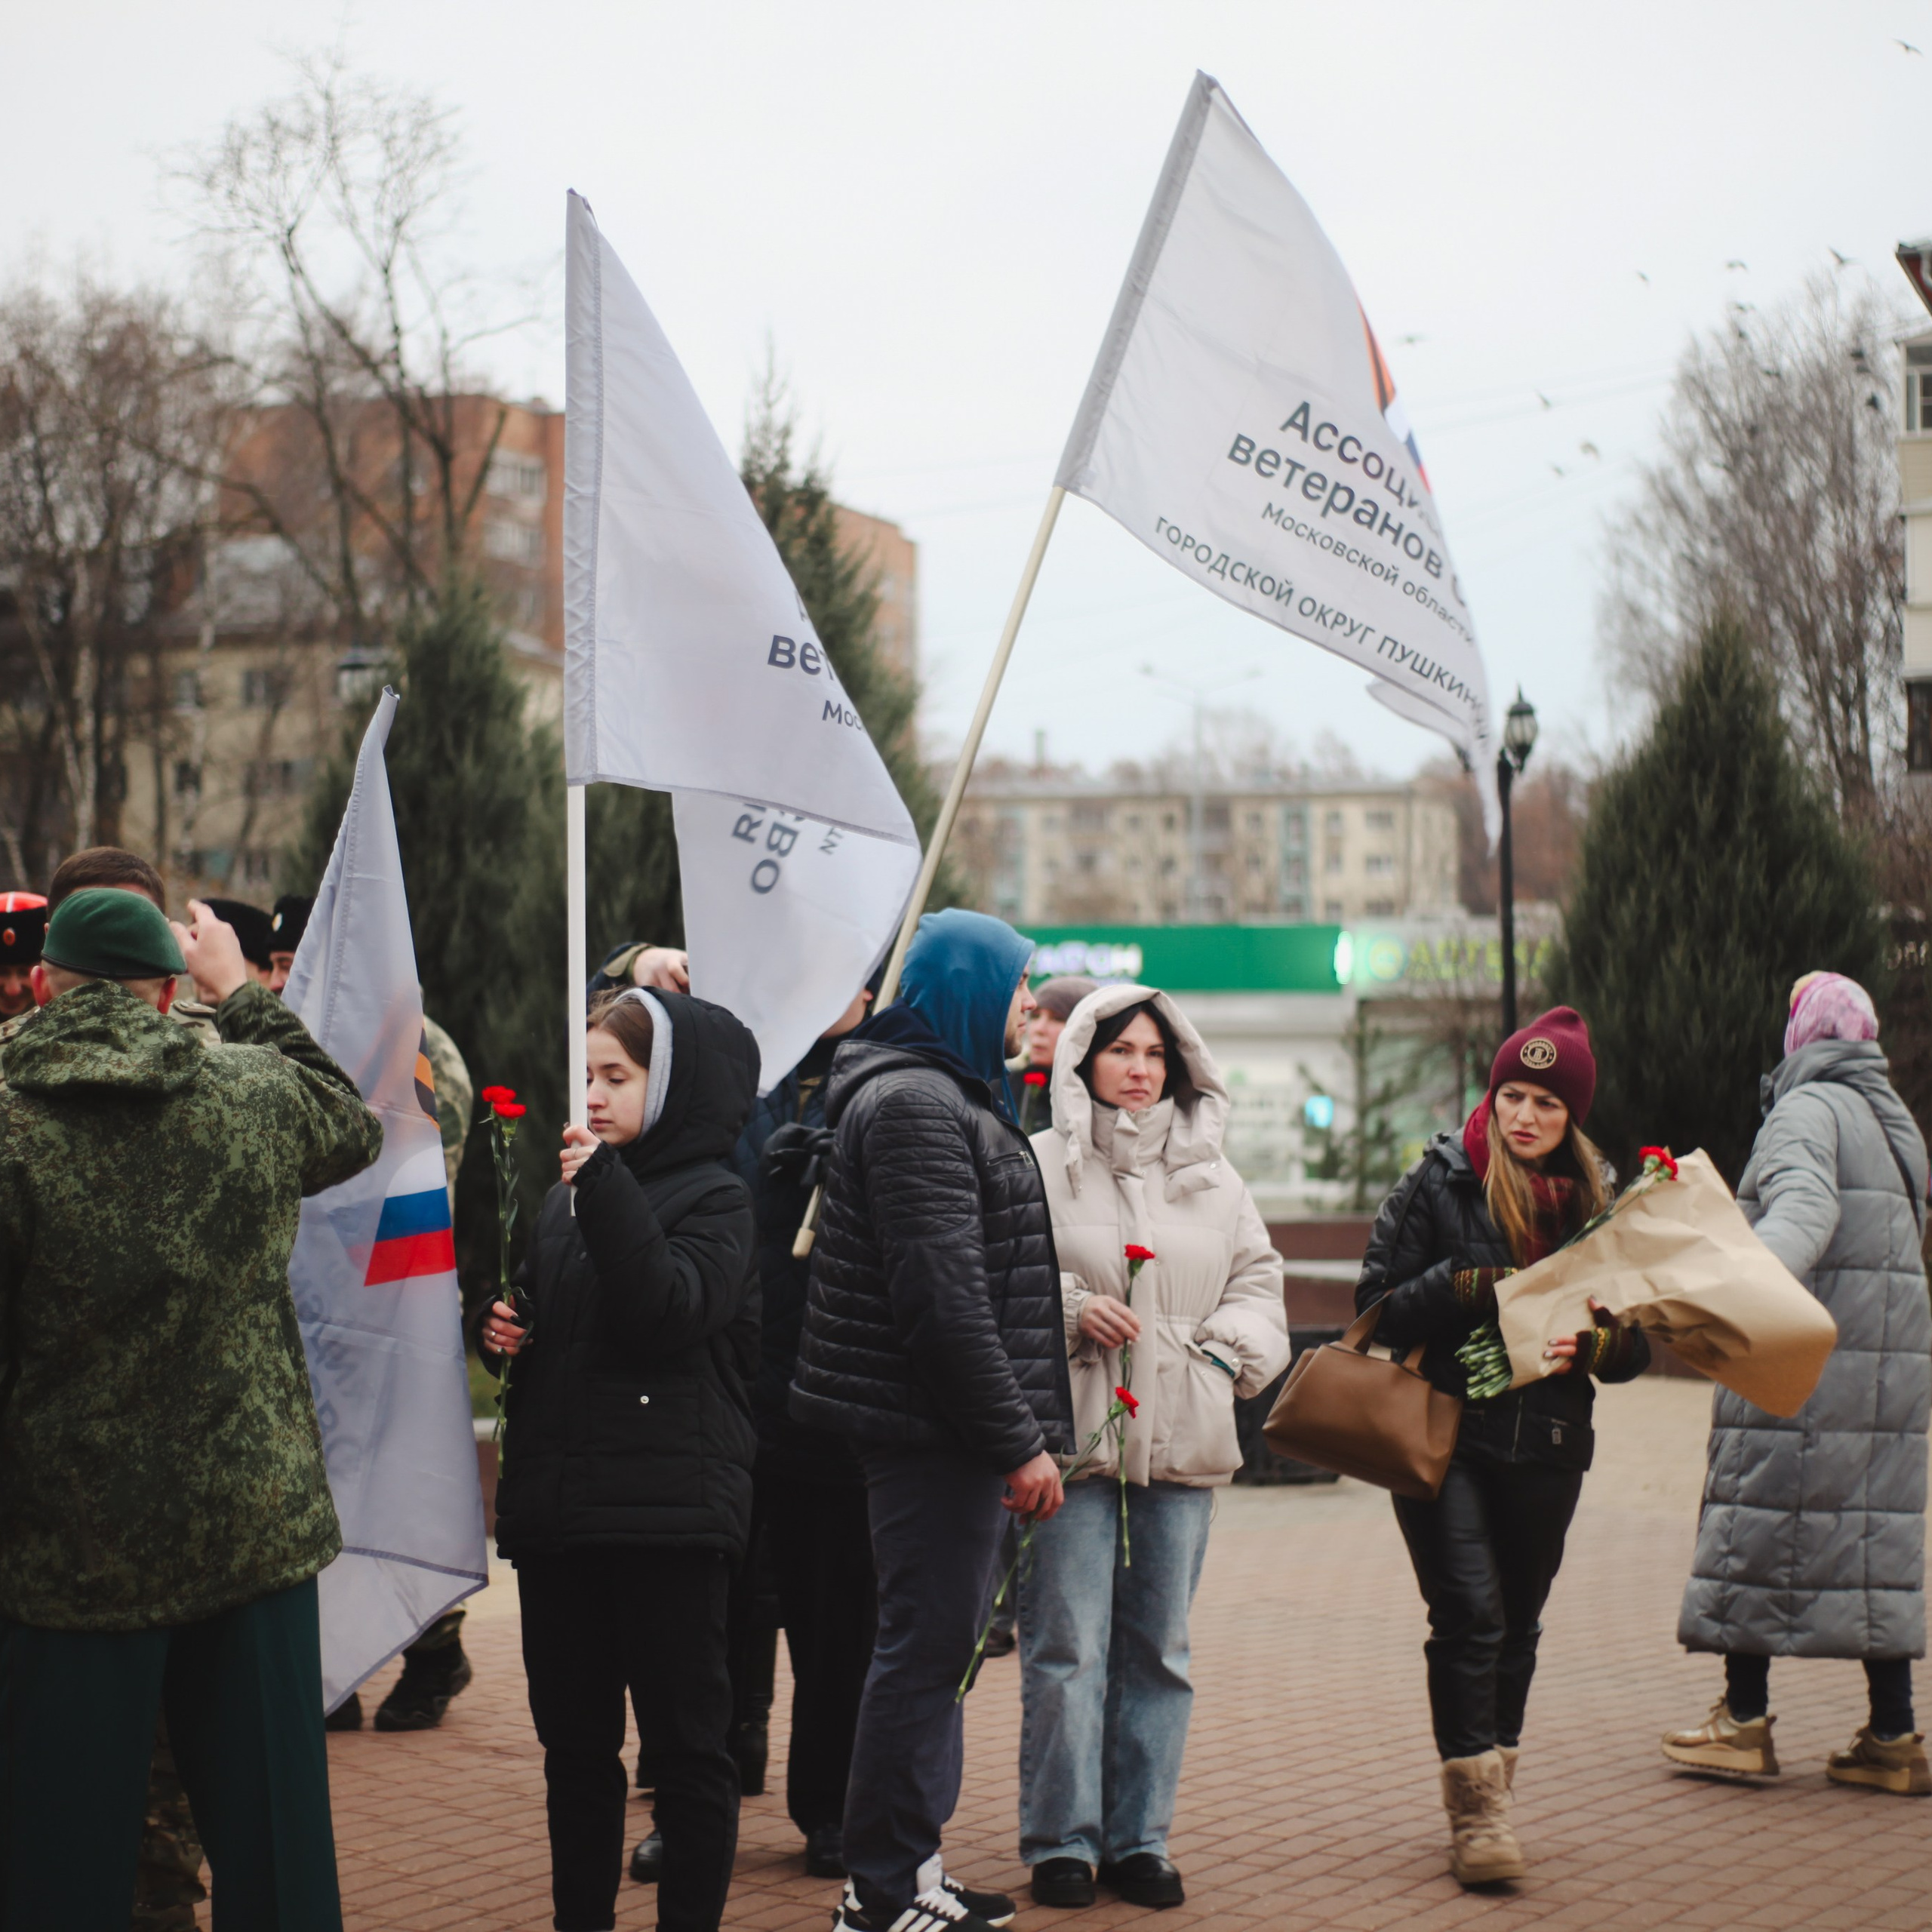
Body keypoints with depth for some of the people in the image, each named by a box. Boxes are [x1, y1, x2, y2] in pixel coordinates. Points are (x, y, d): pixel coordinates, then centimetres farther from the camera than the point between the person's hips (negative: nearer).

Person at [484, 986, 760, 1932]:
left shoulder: (713, 1199, -4)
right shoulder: (565, 1199, 14)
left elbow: (669, 1309, -22)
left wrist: (605, 1187, -23)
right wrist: (501, 1329, 3)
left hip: (666, 1511, -6)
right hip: (556, 1507, 7)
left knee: (684, 1741, 0)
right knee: (573, 1740, 13)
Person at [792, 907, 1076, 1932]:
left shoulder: (951, 1095, 19)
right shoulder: (913, 1104, -15)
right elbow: (945, 1297, -22)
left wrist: (1018, 1427, 17)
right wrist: (1018, 1440, -19)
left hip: (943, 1430, 11)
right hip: (935, 1427, -11)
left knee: (935, 1643, 15)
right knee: (927, 1643, -7)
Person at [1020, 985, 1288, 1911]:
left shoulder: (1212, 1178, 14)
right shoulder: (1039, 1166, 1)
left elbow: (1258, 1276, 21)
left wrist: (1233, 1345, 5)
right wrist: (1071, 1310, -14)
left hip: (1182, 1444, 4)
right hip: (1072, 1433, -4)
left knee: (1159, 1649, 8)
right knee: (1066, 1647, -4)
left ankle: (1138, 1838, 16)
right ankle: (1061, 1841, 6)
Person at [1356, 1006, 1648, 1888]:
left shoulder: (1596, 1202, 8)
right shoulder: (1438, 1184, -1)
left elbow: (1636, 1344, 10)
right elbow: (1377, 1307, -4)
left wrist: (1594, 1345, -12)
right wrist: (1464, 1287, -18)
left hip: (1546, 1445, 4)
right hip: (1445, 1431, -3)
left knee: (1516, 1625, 10)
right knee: (1469, 1614, -13)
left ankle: (1490, 1793, 23)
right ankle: (1476, 1807, -9)